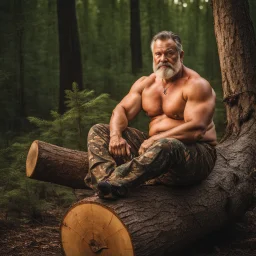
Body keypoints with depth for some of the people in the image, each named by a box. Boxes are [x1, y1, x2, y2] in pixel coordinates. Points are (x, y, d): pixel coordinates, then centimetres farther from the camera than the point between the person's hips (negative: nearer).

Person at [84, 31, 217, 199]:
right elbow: (122, 110, 6)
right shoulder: (145, 83, 13)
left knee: (167, 145, -43)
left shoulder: (196, 85, -9)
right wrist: (116, 135, -17)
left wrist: (155, 139, -27)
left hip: (195, 153, -7)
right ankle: (103, 180, -34)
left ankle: (115, 183, -57)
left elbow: (197, 129, -21)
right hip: (154, 146, 7)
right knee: (98, 131, -4)